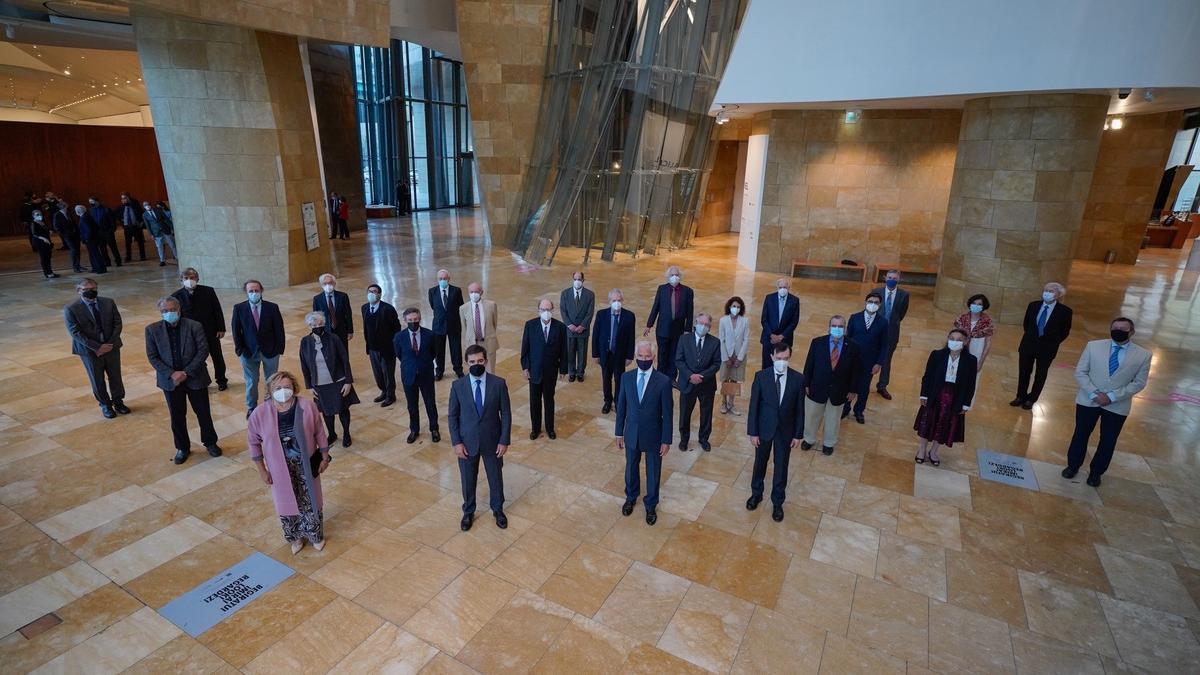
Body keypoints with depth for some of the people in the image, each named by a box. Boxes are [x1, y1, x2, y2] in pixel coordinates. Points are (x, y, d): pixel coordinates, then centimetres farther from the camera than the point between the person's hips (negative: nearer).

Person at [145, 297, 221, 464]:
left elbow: (203, 351, -10)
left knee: (203, 413, 10)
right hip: (170, 381, 2)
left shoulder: (194, 326, -7)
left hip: (195, 378, -1)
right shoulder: (152, 330, -1)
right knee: (176, 417, 12)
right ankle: (182, 448, 29)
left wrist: (187, 372, -16)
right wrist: (171, 374, -14)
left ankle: (210, 443, 29)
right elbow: (152, 356, -2)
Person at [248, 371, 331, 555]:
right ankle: (295, 537, 44)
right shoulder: (260, 413, -19)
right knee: (287, 503, 17)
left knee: (311, 500, 15)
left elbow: (319, 432, -5)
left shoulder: (308, 406, -18)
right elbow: (253, 442, -5)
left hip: (306, 463, 0)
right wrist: (262, 470, -2)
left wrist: (325, 457, -1)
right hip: (280, 467, 0)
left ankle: (316, 535, 41)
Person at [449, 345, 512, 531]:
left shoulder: (499, 383, -13)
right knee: (468, 479, 18)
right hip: (467, 442, 0)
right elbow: (453, 416, -4)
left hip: (492, 441, 0)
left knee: (496, 477, 18)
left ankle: (497, 509, 43)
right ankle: (468, 512, 43)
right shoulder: (458, 386, -11)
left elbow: (506, 414, -7)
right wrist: (456, 442, -8)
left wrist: (504, 440, -9)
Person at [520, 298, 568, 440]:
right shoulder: (530, 325, -9)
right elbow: (525, 348, -3)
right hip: (534, 370, 0)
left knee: (549, 399, 15)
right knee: (534, 400, 13)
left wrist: (563, 369, -1)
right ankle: (535, 428, 31)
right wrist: (525, 367, -5)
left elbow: (563, 350, -4)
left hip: (551, 371, 0)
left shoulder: (560, 327, -10)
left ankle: (550, 428, 33)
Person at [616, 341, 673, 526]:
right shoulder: (626, 377, -8)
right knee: (631, 468, 23)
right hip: (631, 434, 3)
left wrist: (666, 440, -8)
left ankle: (651, 505, 39)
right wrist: (619, 433, 4)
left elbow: (667, 413, -11)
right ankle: (631, 497, 49)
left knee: (653, 472, 16)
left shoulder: (663, 381, -18)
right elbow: (621, 406, 1)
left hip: (653, 436, -2)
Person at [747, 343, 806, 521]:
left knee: (781, 467, 14)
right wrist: (752, 432, -9)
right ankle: (756, 494, 43)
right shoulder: (761, 376, -15)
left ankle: (777, 502, 34)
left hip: (786, 430, 0)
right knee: (760, 463, 19)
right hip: (764, 428, 0)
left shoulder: (798, 378, -12)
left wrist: (798, 434, -2)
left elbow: (799, 408, -5)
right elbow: (754, 405, -9)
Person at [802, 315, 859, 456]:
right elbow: (809, 365, -6)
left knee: (833, 418, 21)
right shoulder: (817, 342, -15)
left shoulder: (852, 347, -15)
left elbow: (854, 370, -4)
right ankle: (809, 439, 45)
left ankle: (829, 443, 45)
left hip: (838, 391, 0)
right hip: (817, 388, 0)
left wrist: (852, 390, 0)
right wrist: (806, 384, -2)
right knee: (812, 416, 20)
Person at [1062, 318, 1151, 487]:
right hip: (1088, 401, 0)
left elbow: (1139, 383, -6)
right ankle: (1073, 465, 32)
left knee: (1108, 441, 12)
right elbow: (1080, 372, -3)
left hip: (1117, 406, 0)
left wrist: (1112, 396, -16)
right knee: (1080, 435, 14)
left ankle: (1096, 472, 31)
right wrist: (1094, 393, -14)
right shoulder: (1093, 346, -6)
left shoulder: (1143, 355, -6)